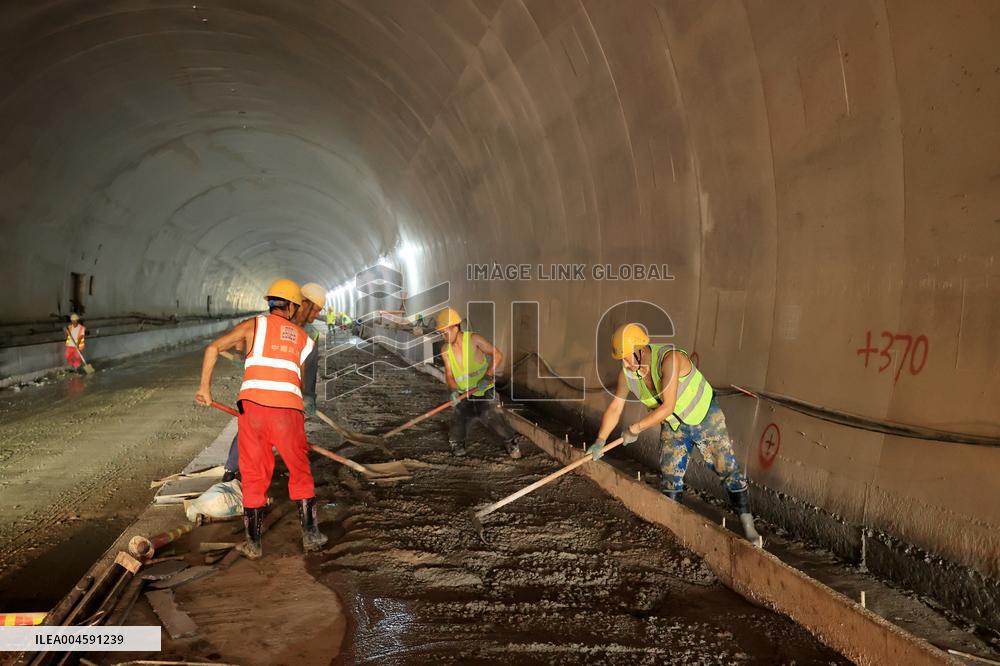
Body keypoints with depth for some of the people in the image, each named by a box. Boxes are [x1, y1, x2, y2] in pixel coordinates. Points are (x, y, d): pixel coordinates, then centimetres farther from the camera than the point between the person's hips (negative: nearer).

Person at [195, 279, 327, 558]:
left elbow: (213, 348, 4)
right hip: (288, 409, 0)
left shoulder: (253, 324, 14)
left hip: (252, 403, 0)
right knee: (300, 472, 18)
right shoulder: (304, 339, 20)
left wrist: (205, 387, 9)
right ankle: (310, 535, 22)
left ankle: (253, 543, 18)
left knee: (254, 476, 12)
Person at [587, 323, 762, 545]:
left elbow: (668, 406, -35)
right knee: (669, 478, 3)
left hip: (705, 418, -5)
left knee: (728, 470, -1)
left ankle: (748, 526, 12)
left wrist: (635, 429, -26)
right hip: (673, 426, 5)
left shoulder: (670, 359, -35)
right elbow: (614, 408, -5)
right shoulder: (626, 373, -15)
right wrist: (600, 441, -14)